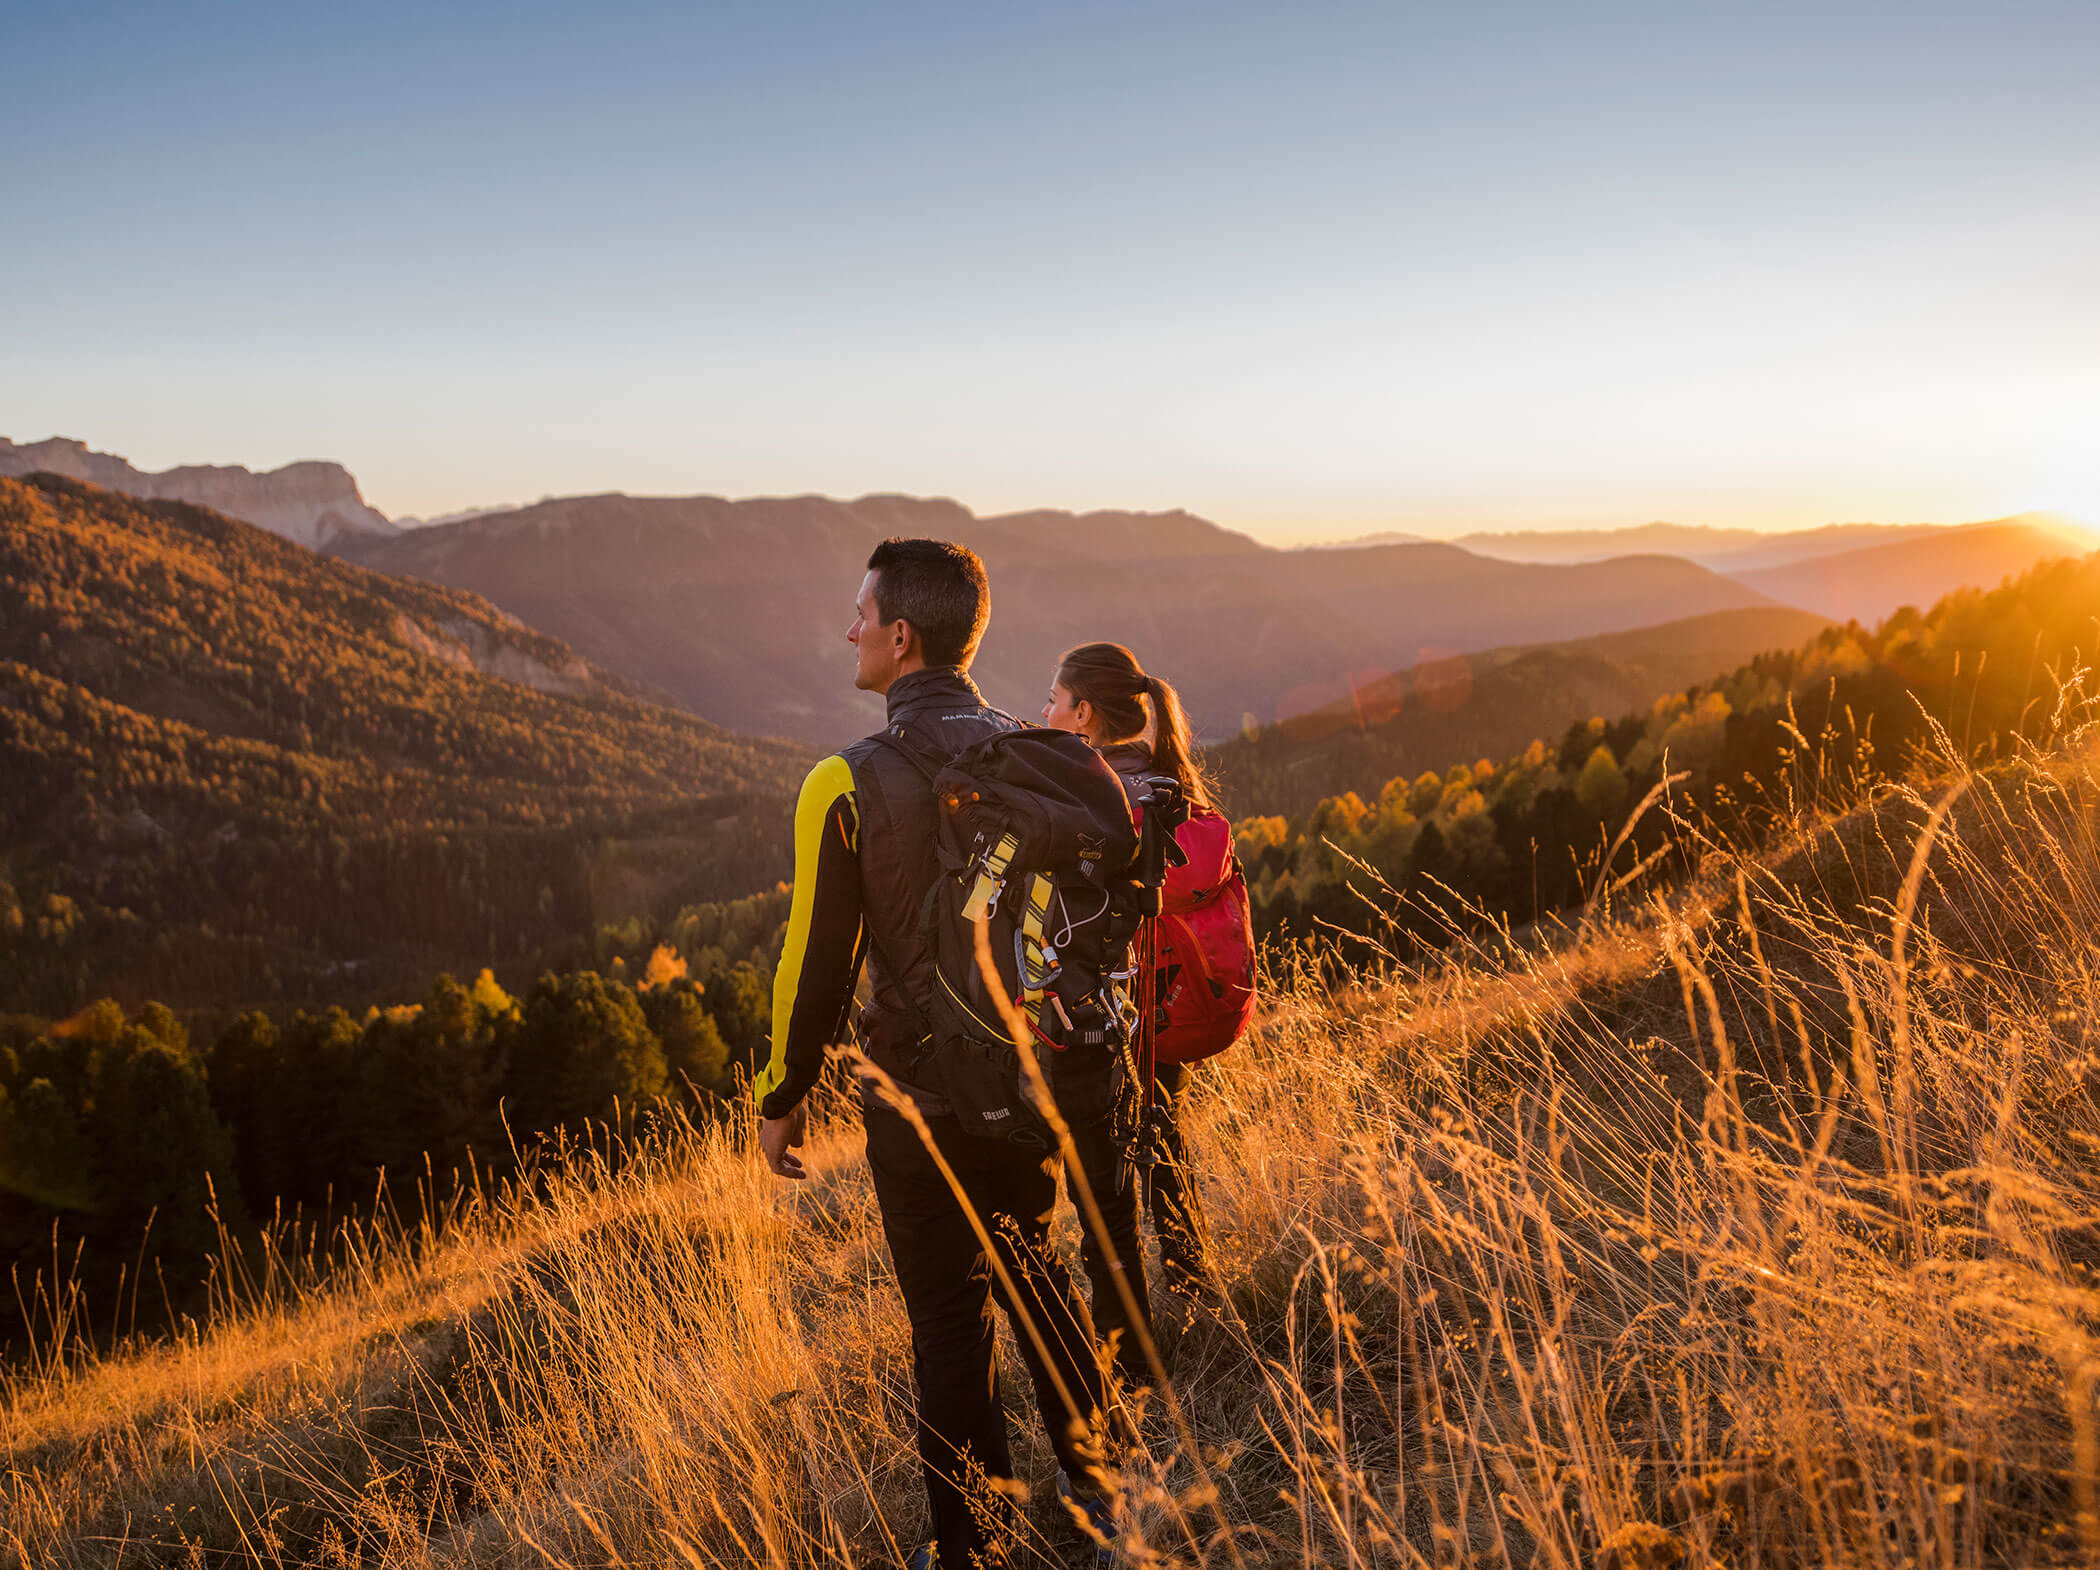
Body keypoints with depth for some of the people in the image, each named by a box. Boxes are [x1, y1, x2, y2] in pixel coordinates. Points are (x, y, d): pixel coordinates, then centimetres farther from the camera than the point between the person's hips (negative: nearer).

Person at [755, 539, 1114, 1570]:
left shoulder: (847, 786, -16)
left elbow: (817, 962, -11)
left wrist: (782, 1098, 3)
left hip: (921, 1102, -4)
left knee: (950, 1320, 8)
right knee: (1032, 1268, 24)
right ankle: (1091, 1479, 37)